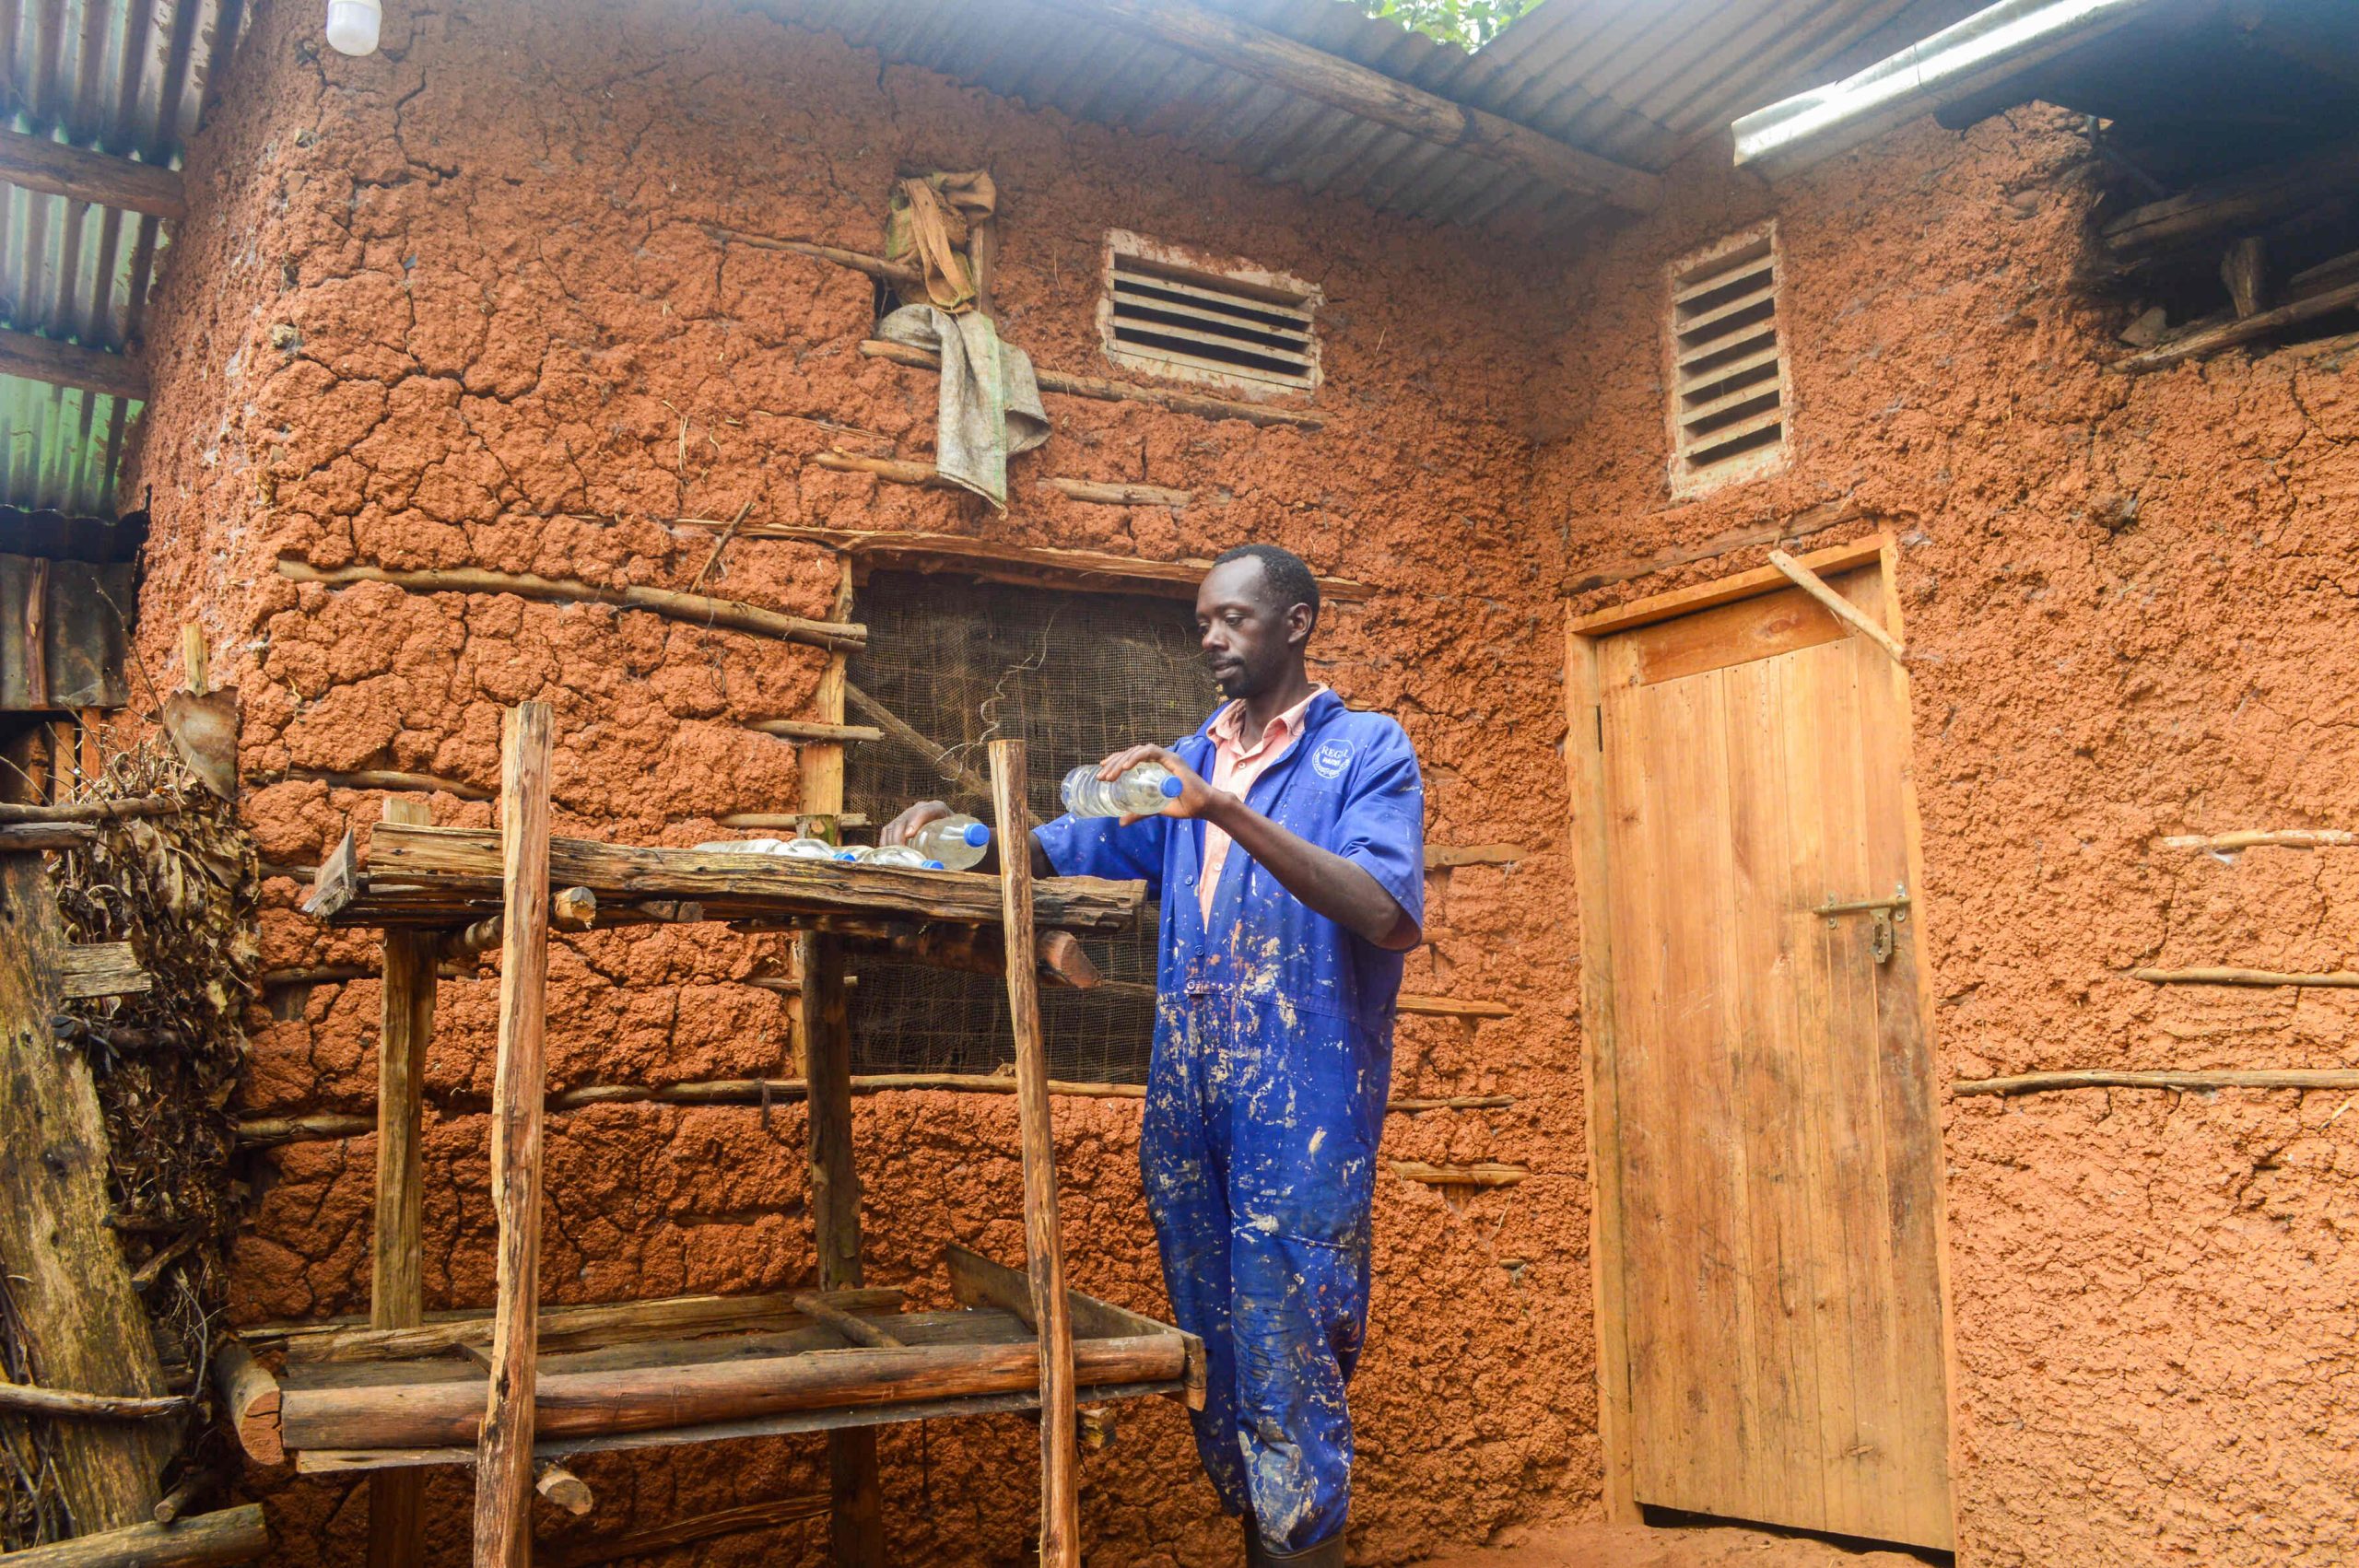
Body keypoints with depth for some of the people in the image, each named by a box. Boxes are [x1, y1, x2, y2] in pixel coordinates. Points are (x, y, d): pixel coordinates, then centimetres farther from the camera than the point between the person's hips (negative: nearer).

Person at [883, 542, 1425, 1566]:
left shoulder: (1367, 749, -2)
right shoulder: (1188, 763, 17)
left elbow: (1391, 917, -17)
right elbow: (1065, 847, 17)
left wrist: (1228, 812, -24)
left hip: (1300, 1109, -6)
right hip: (1187, 1107, 6)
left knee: (1286, 1366, -4)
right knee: (1215, 1361, 13)